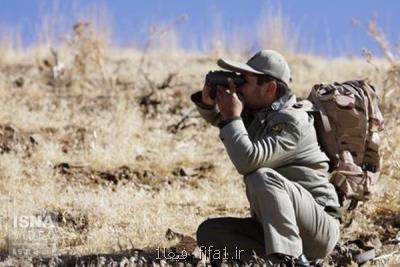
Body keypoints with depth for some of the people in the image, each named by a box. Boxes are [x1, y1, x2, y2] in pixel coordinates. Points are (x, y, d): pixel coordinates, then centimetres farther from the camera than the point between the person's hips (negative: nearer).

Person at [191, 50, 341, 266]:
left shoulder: (291, 121, -18)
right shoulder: (255, 111, 8)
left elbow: (247, 161, -31)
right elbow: (216, 117, 26)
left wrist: (232, 117, -17)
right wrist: (207, 101, 2)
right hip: (270, 226, 9)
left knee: (262, 177, -33)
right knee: (208, 233, -5)